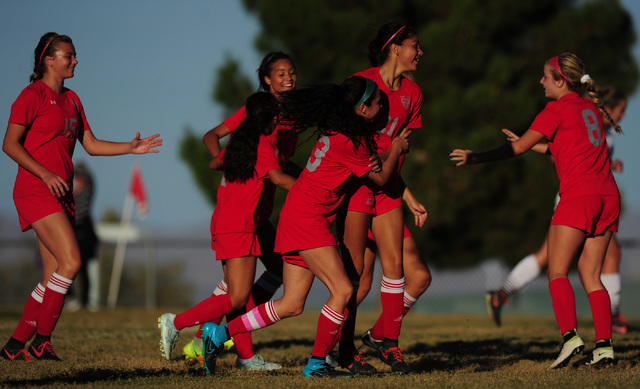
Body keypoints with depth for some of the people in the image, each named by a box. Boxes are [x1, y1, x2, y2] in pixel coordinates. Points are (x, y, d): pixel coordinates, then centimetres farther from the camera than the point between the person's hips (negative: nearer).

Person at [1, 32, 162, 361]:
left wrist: (130, 148, 7)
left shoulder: (71, 99, 18)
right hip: (35, 191, -8)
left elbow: (90, 145, 20)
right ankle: (41, 340, -12)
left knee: (54, 277, 4)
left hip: (61, 194, 8)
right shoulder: (33, 95, -6)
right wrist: (46, 175, -20)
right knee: (70, 262, -19)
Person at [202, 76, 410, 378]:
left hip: (298, 217, 10)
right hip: (307, 219, -10)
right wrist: (396, 149, 13)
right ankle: (317, 363, -5)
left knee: (292, 304, 8)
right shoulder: (349, 141, -18)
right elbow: (380, 178, -2)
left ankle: (219, 333, 11)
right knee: (342, 290, -12)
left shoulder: (337, 128, 9)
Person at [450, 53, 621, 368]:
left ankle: (570, 335, -21)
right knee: (590, 275, 6)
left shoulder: (557, 109, -1)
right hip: (607, 194, 7)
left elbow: (519, 148, -3)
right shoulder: (592, 108, 19)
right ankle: (604, 345, -6)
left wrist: (475, 157, 4)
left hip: (578, 196, -7)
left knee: (557, 272, -4)